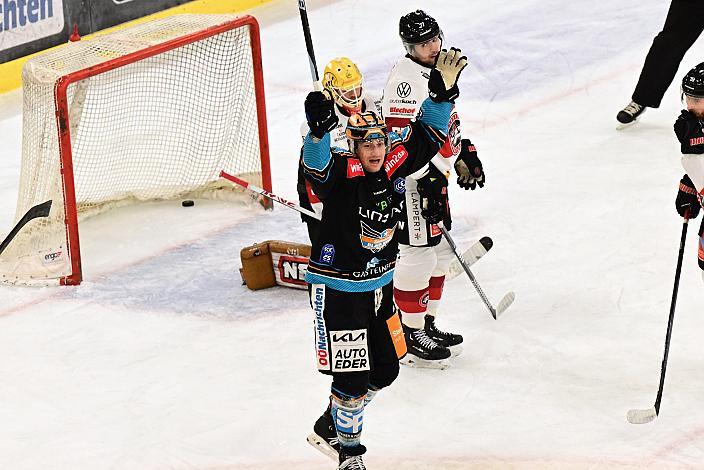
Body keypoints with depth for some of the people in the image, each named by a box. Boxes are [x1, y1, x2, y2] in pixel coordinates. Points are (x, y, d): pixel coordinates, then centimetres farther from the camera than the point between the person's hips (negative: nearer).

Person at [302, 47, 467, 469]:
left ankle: (331, 426, 38)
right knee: (354, 376, -4)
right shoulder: (341, 172, -22)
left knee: (385, 370, 16)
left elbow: (426, 137, 2)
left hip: (379, 285, 7)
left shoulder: (393, 164, -4)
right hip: (338, 288, -7)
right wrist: (319, 130, -63)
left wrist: (443, 93, -12)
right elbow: (316, 167, -43)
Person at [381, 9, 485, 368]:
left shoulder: (437, 69, 10)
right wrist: (428, 178, -28)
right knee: (419, 255, -5)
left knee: (441, 250, 18)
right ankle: (411, 338, 4)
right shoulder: (405, 79, -22)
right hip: (410, 179, -10)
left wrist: (463, 153, 24)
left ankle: (427, 324, 30)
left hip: (434, 172, 10)